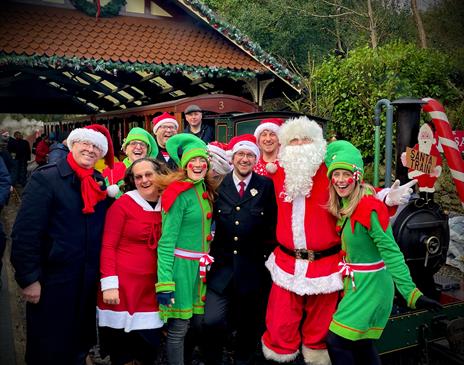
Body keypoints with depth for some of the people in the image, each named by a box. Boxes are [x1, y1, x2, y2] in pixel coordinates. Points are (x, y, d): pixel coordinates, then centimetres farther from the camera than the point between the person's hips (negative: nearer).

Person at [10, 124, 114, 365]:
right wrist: (29, 278, -16)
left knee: (80, 344, 21)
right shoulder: (45, 178, -13)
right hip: (52, 279, -5)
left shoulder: (100, 183, 5)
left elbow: (103, 230, 8)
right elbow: (25, 232, -16)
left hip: (89, 280, 5)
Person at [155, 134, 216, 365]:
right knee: (179, 327, 1)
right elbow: (166, 239, -16)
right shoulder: (179, 193, -14)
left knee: (198, 323, 15)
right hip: (180, 265, -7)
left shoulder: (206, 190, 8)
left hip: (201, 267, 7)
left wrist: (206, 262, 15)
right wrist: (164, 282, -21)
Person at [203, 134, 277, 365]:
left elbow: (272, 225, 2)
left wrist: (267, 254, -2)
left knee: (249, 325, 15)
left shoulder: (266, 186, 0)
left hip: (253, 268, 1)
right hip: (222, 266, 0)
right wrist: (211, 254, -4)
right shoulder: (218, 185, 0)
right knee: (213, 320, -11)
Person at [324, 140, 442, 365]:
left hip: (370, 286, -8)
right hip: (355, 283, 8)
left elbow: (390, 251, -25)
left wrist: (410, 292, -29)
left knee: (336, 342, -4)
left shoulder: (369, 208, -22)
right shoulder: (343, 205, 2)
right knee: (361, 346, 17)